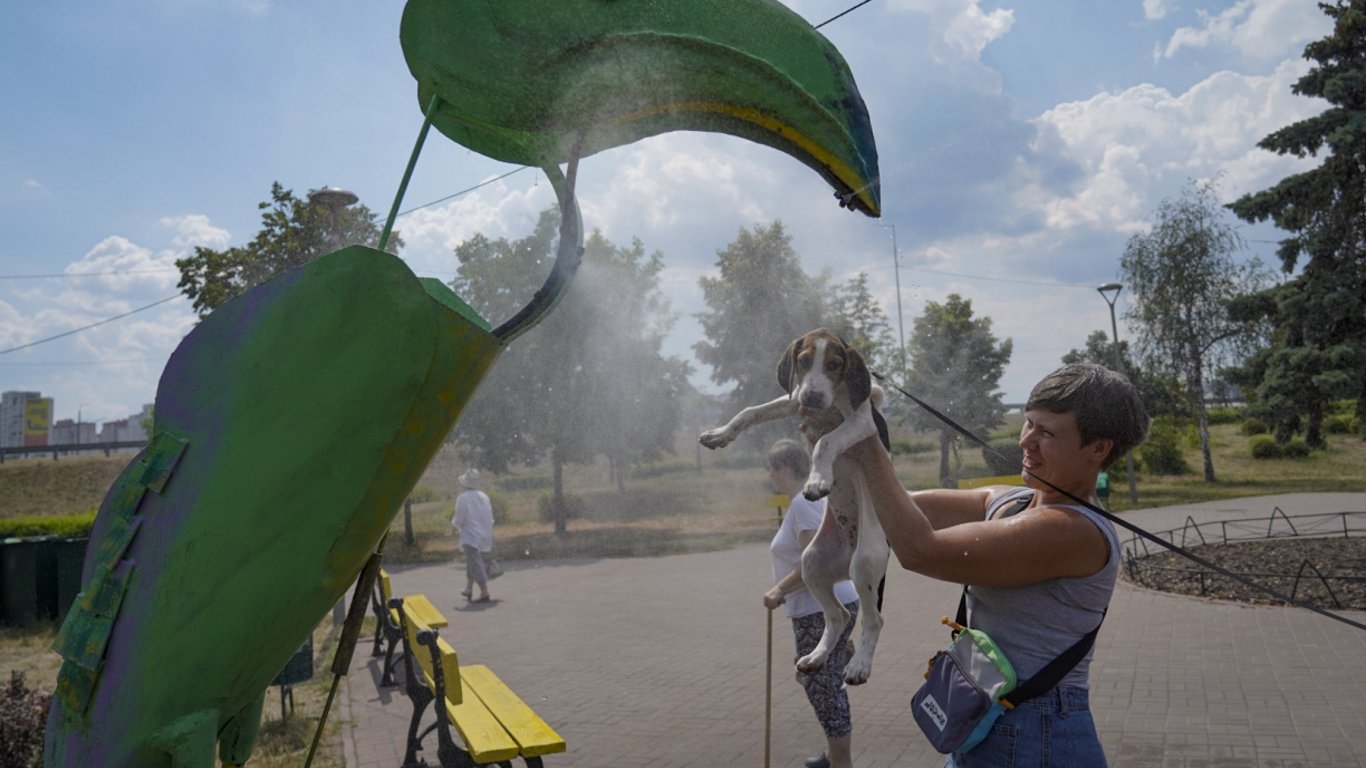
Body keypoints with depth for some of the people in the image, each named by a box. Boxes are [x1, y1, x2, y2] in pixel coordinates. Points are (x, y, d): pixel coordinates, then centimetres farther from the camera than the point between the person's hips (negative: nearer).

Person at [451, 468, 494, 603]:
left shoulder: (463, 497, -13)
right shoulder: (483, 496, 7)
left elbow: (459, 519, -12)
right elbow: (490, 518, 10)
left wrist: (453, 527, 9)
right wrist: (490, 539, 17)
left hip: (471, 536, -7)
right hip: (484, 535, 7)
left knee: (476, 566, -6)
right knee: (472, 563, 22)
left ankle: (484, 593, -11)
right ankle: (468, 589, 31)